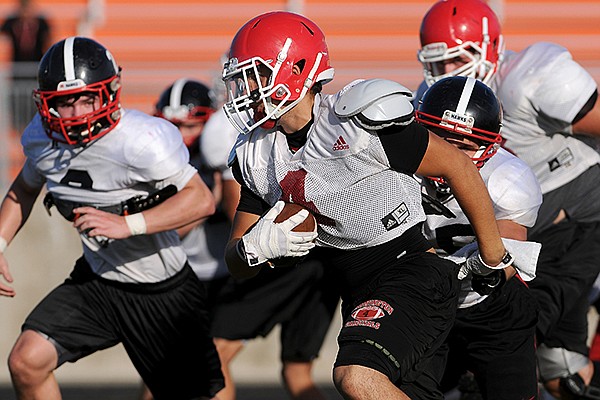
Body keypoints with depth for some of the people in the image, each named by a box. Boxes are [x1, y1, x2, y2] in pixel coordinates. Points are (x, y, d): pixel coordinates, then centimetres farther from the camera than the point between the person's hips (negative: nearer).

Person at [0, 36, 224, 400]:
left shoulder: (140, 140, -27)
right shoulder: (42, 137, -6)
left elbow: (202, 200, -27)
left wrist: (127, 225, -34)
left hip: (162, 291, -5)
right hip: (96, 281, 5)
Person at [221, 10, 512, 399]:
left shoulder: (358, 122, -18)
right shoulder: (256, 155, 5)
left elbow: (458, 165, -10)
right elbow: (236, 263, 11)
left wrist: (494, 257, -2)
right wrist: (253, 248, -14)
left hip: (409, 270, -8)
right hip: (358, 292, 8)